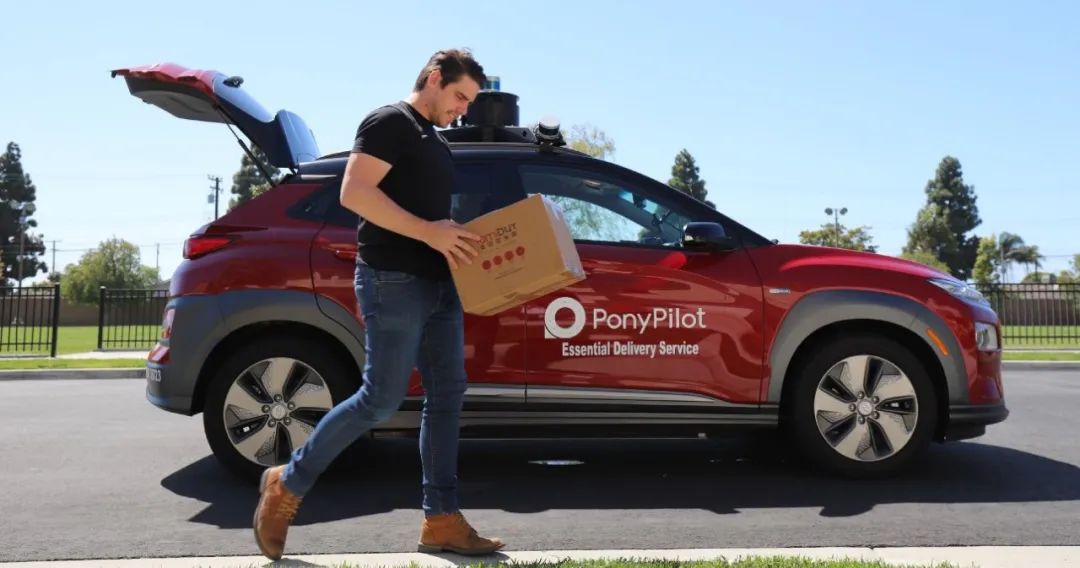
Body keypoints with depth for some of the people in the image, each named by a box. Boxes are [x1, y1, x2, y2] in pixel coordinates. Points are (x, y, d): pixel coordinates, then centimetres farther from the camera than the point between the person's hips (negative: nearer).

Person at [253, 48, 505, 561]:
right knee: (381, 398, -8)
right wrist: (428, 231, -21)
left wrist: (456, 239, 10)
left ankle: (441, 520, 8)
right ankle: (287, 485, 10)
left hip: (438, 284, 9)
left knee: (446, 396, 4)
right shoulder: (390, 123, -6)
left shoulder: (436, 143, 23)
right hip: (394, 282, -9)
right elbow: (354, 193, -18)